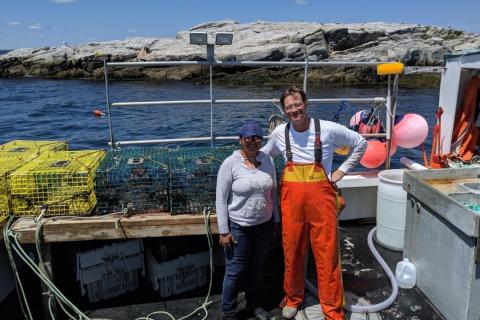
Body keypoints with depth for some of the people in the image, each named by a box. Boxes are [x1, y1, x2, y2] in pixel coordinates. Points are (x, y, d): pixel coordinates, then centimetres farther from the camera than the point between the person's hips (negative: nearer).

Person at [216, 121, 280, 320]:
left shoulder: (268, 160, 0)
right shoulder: (230, 164, -14)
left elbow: (273, 192, 9)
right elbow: (221, 199, -11)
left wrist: (276, 220, 10)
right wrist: (224, 231, -12)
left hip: (264, 225, 4)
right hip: (238, 227, -4)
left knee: (256, 268, 20)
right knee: (236, 271, 5)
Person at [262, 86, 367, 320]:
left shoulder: (328, 129, -7)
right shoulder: (280, 133, 1)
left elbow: (361, 143, 6)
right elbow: (265, 154, 21)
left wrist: (342, 171, 1)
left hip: (321, 195, -2)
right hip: (291, 196, 3)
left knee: (327, 253, 3)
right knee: (292, 251, 13)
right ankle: (293, 298, 36)